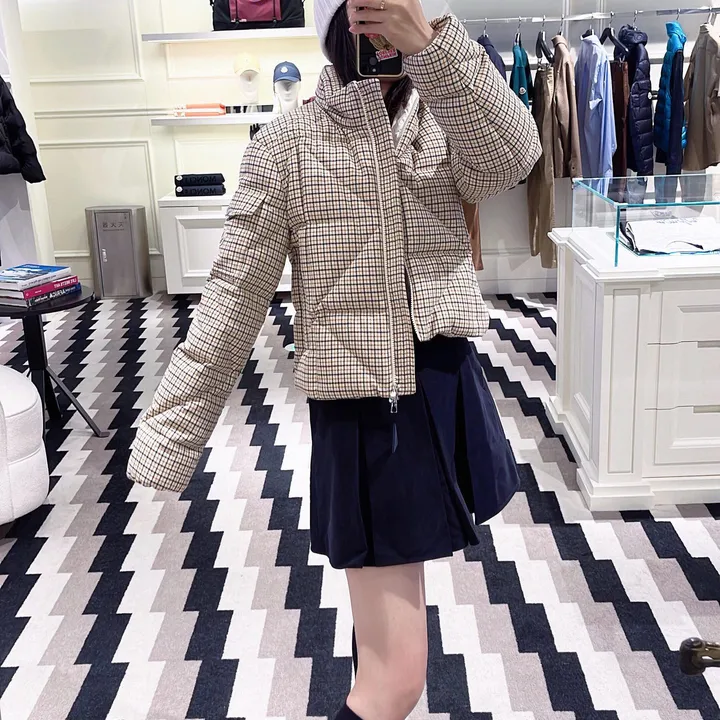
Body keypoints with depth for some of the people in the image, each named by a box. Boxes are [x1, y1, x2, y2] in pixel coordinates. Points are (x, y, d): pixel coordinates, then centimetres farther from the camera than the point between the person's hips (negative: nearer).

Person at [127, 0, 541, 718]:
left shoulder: (445, 125, 3)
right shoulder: (287, 144, -7)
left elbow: (512, 156, -20)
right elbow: (234, 296, -8)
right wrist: (168, 437, -9)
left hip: (449, 389, 5)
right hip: (361, 408, -4)